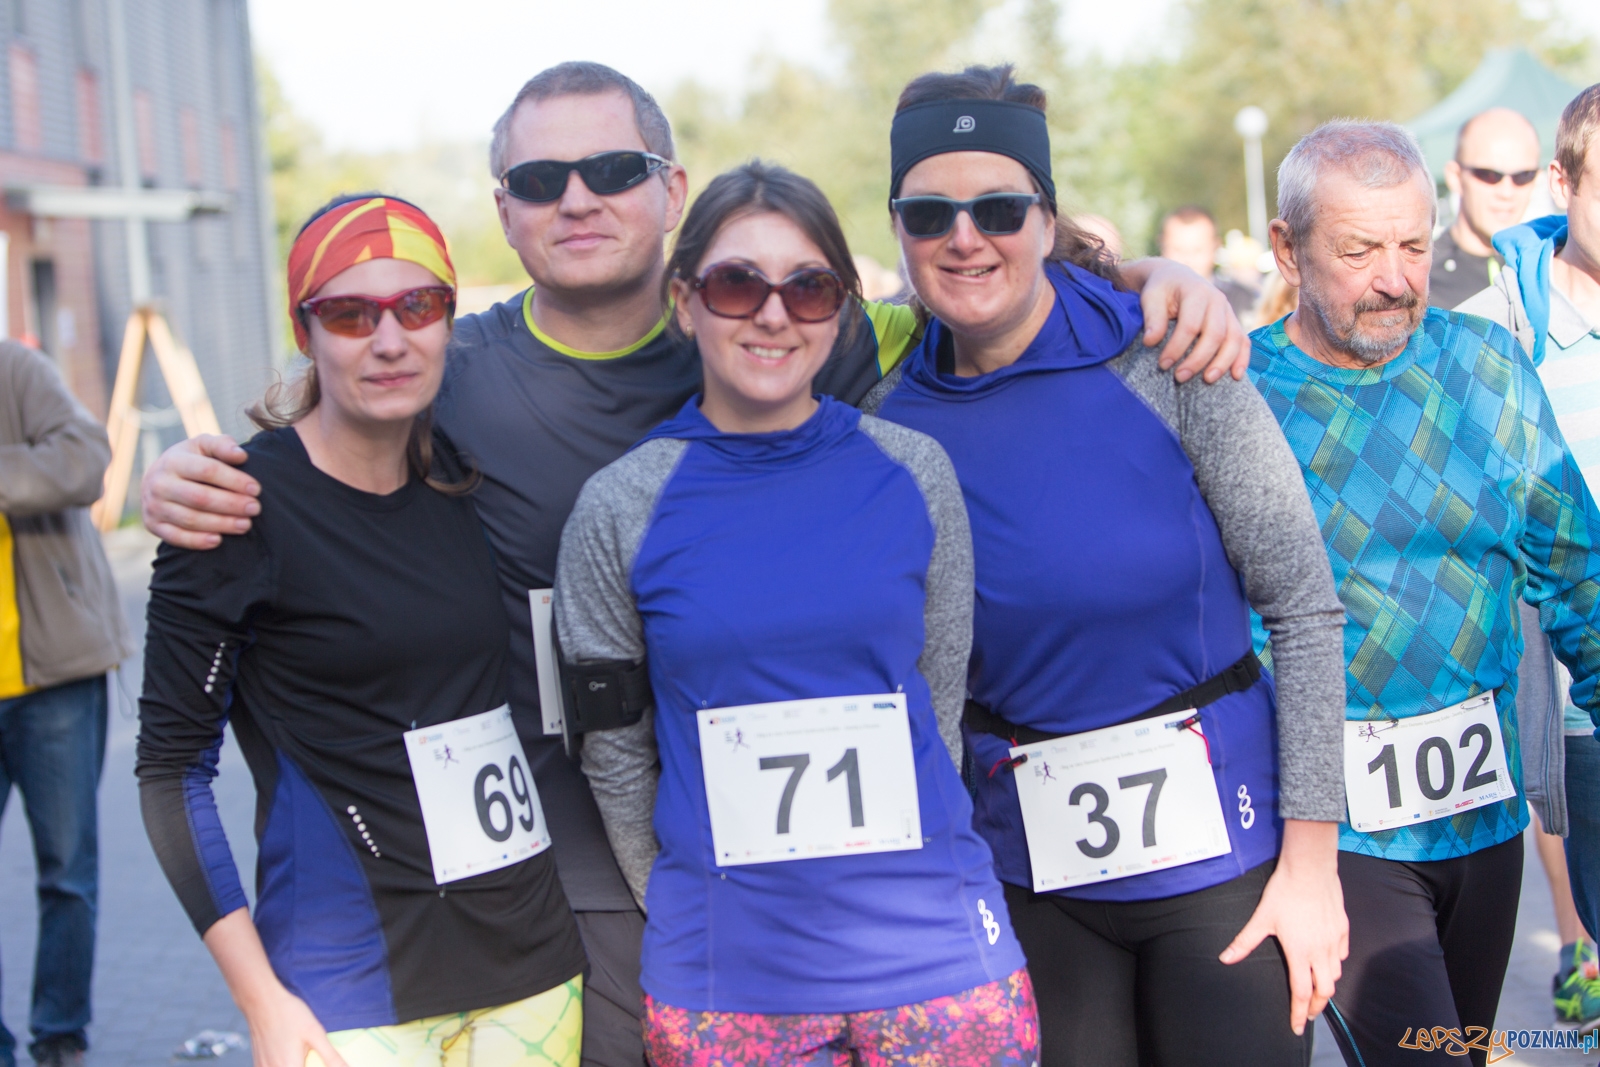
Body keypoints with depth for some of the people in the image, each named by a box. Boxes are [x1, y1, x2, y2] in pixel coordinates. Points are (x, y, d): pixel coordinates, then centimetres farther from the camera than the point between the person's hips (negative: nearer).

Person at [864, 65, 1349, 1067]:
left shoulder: (1160, 362, -10)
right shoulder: (894, 423, -2)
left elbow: (1307, 607, -7)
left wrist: (1313, 857, -10)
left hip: (1217, 835, -2)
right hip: (1031, 869, 2)